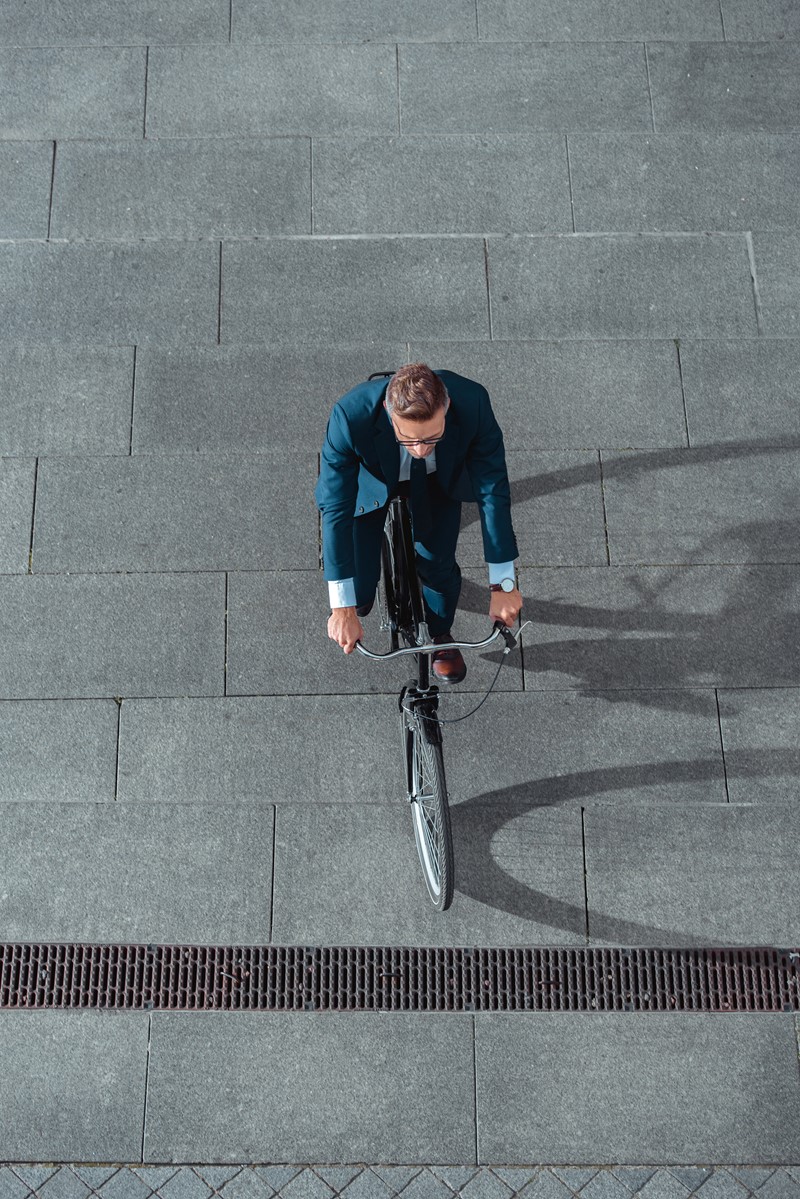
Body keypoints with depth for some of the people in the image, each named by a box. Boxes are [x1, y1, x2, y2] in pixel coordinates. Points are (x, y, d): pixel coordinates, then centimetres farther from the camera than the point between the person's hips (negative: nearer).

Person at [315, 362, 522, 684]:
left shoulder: (473, 403, -39)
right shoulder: (351, 415, -43)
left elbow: (493, 491, -31)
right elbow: (336, 509, -38)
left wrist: (503, 584, -29)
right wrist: (342, 607, -38)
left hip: (439, 478, 1)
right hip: (373, 477, -1)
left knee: (437, 563, -11)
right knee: (358, 594, -5)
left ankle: (440, 634, 23)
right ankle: (361, 599, 34)